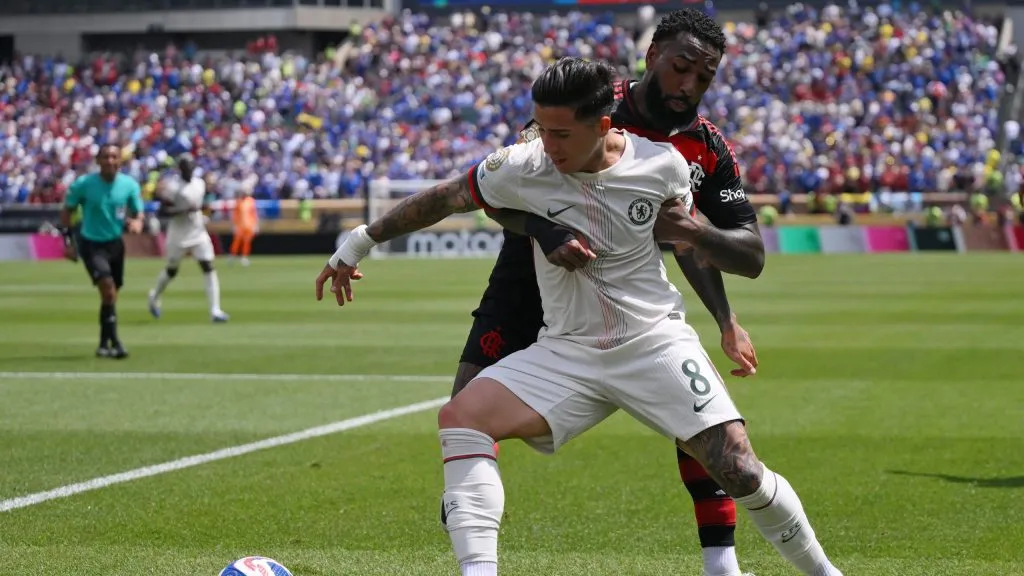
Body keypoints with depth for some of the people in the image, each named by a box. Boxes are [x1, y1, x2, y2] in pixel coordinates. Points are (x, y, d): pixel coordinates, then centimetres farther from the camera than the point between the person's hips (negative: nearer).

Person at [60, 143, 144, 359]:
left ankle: (104, 345, 25)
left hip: (115, 243, 4)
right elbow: (66, 211, -2)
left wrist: (137, 222, -24)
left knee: (111, 296, 11)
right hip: (91, 244, -4)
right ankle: (115, 342, -20)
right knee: (108, 289, -22)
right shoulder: (83, 184, -14)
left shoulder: (129, 185, -6)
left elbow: (138, 213, 1)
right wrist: (68, 242, -7)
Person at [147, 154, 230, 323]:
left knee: (208, 267, -8)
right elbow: (163, 210, -18)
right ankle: (155, 296, 42)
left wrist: (202, 216, 8)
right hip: (179, 234, -5)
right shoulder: (173, 186, -14)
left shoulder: (200, 183, 6)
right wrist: (185, 209, -27)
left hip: (198, 232, 5)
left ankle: (215, 310, -12)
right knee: (171, 270, 12)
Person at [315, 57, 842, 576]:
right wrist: (359, 242, 7)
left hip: (656, 341, -1)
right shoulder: (521, 168, -11)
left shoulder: (663, 166, -9)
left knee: (739, 472, -12)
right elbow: (443, 199, 3)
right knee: (460, 416, -21)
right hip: (566, 352, 1)